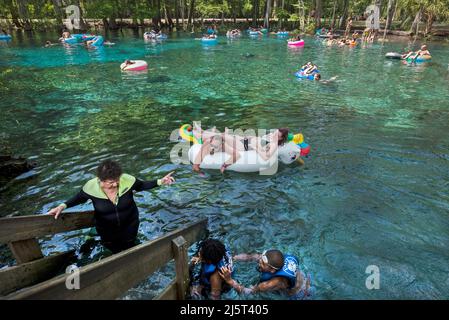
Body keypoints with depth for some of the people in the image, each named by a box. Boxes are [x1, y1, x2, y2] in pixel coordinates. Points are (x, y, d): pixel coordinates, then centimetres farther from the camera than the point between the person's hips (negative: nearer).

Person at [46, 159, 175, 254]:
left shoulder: (127, 180, -31)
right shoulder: (91, 187, -29)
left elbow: (142, 185, -10)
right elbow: (80, 197, -6)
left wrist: (160, 182, -20)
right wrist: (63, 206, -19)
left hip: (129, 225, 0)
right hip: (107, 230, 0)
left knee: (129, 249, 28)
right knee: (115, 251, 27)